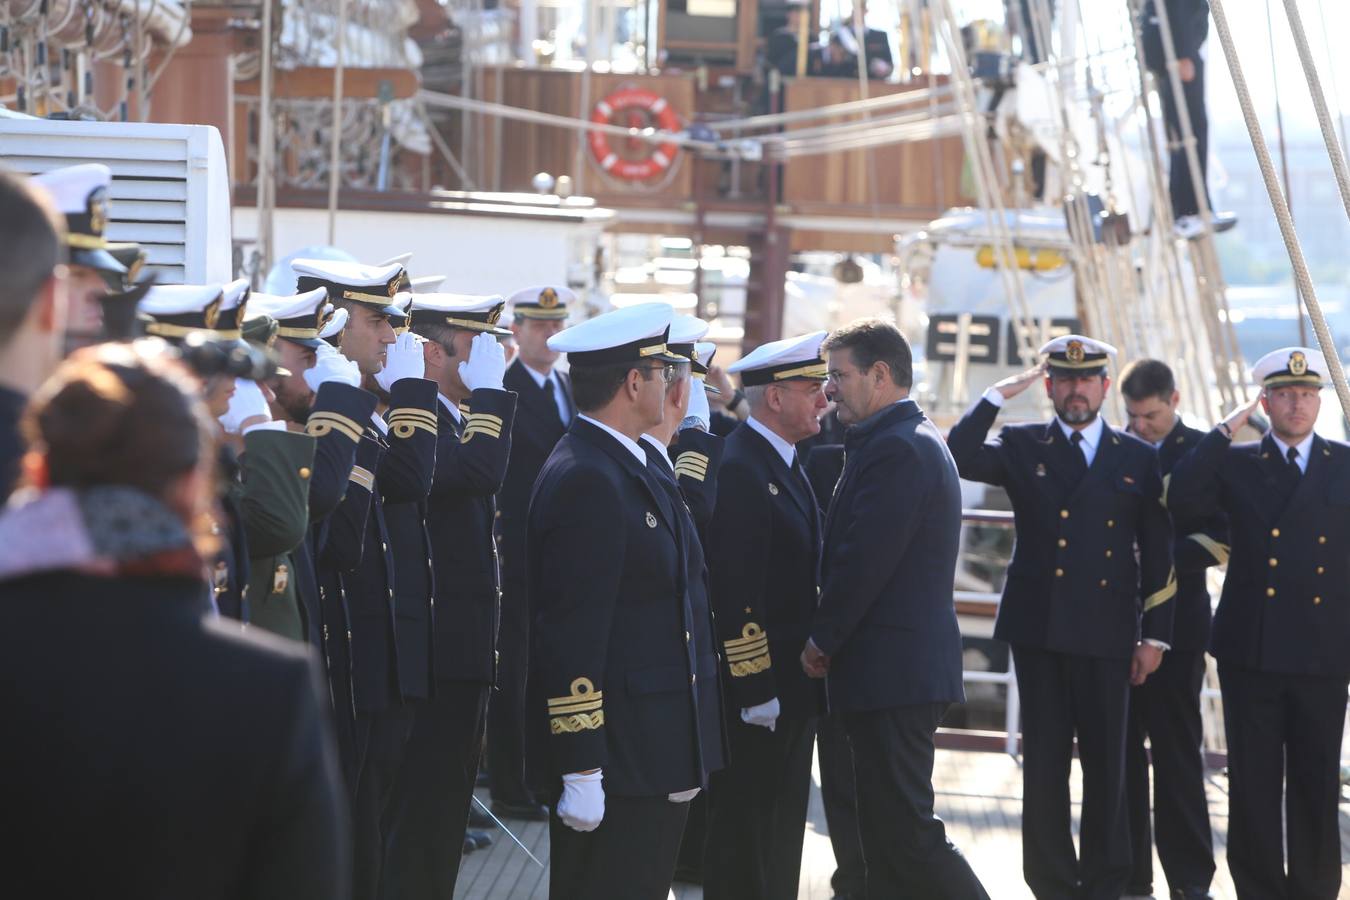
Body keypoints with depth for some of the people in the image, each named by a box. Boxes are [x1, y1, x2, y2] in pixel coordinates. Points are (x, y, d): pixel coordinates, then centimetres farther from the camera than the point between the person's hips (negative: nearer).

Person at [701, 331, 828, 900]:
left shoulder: (786, 464, 14)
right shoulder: (740, 469, -18)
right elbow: (737, 596, -23)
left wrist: (804, 675, 18)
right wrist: (755, 690, -23)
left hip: (793, 686, 10)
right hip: (756, 690, -10)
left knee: (782, 830, 16)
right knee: (744, 838, -2)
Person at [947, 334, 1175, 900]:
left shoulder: (1137, 459, 9)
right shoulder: (1022, 447, 8)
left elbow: (1158, 556, 8)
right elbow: (958, 457, -11)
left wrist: (1155, 636, 3)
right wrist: (998, 396, -11)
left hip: (1108, 635, 0)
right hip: (1039, 630, 0)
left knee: (1107, 764, 4)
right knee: (1044, 762, 2)